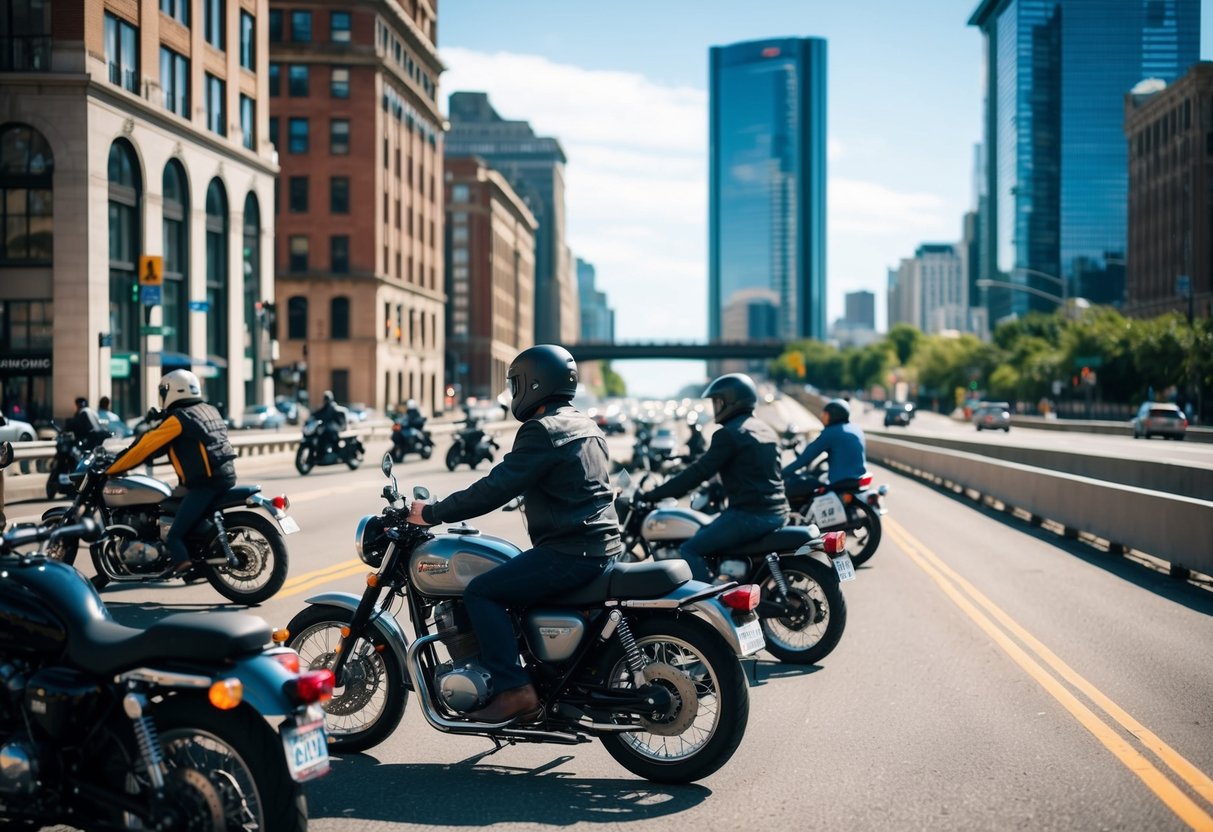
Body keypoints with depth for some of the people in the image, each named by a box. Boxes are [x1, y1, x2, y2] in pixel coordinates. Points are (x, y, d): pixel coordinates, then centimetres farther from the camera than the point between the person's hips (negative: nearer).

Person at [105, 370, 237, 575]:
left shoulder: (178, 418, -7)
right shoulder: (209, 411, 17)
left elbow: (146, 446, -6)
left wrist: (110, 469, 2)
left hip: (206, 483, -9)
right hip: (227, 476, 9)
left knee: (174, 535, -10)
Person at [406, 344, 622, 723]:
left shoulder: (541, 430, -13)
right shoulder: (584, 424, 17)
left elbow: (495, 489, -18)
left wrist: (432, 513, -10)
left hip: (569, 552, -10)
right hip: (601, 546, 10)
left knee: (481, 592, -9)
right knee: (505, 581, 25)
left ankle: (513, 689, -14)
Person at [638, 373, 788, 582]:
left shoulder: (729, 433, -11)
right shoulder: (765, 429, 16)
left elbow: (699, 472, -15)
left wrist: (652, 495, -11)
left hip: (749, 515, -10)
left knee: (690, 550, -4)